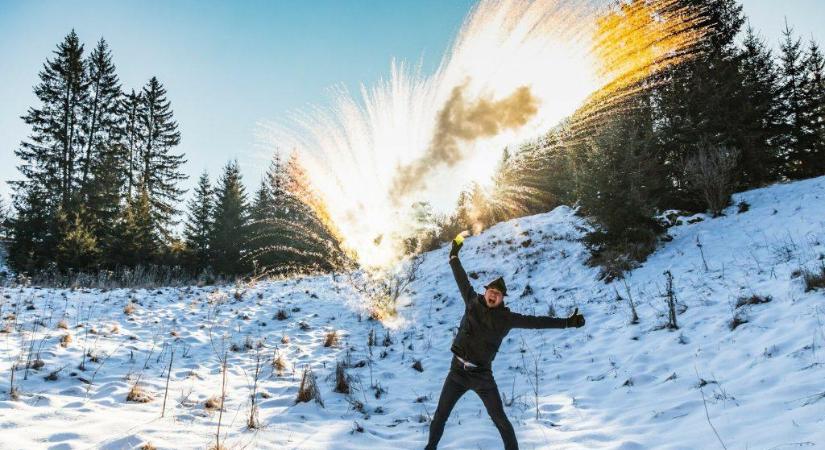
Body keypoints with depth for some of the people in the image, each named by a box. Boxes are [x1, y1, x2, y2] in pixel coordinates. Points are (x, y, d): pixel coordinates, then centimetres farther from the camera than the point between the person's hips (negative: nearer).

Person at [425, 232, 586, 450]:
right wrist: (454, 256, 11)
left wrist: (568, 322, -8)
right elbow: (462, 279, 8)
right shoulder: (473, 303, -1)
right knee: (440, 415, 9)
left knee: (500, 420, 2)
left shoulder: (507, 318, -5)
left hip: (482, 375, -1)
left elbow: (536, 321, -5)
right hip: (457, 371, 2)